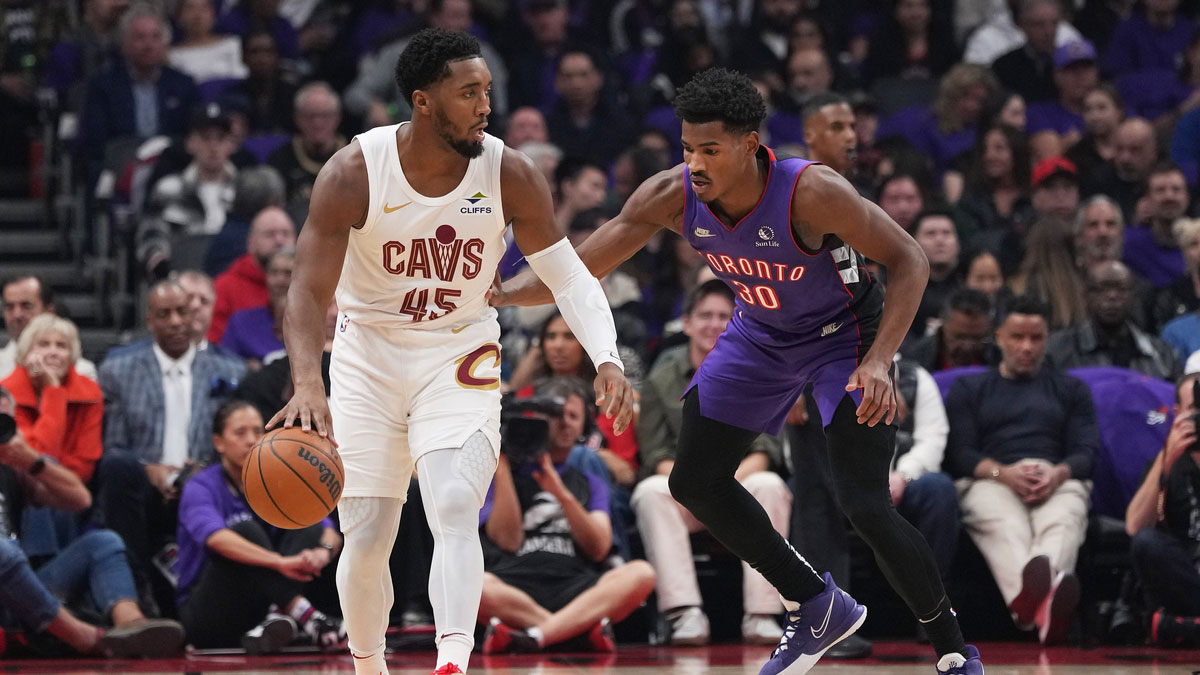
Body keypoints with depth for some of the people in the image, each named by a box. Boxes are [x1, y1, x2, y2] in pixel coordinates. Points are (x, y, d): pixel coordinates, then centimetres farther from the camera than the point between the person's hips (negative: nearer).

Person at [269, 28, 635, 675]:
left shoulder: (510, 175, -13)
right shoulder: (354, 173, -18)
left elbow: (568, 275, -4)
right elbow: (309, 290, -20)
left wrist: (607, 360, -21)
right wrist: (307, 384, -37)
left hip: (459, 357, 0)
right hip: (369, 354, 0)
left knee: (456, 511, -23)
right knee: (366, 538, 0)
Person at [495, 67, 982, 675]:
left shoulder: (811, 192, -35)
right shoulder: (671, 197, -22)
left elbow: (908, 261, -26)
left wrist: (879, 362, -37)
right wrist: (492, 295, -32)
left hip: (844, 334, -6)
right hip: (761, 336, 6)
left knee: (865, 505, -18)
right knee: (695, 482, 5)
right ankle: (816, 607, 22)